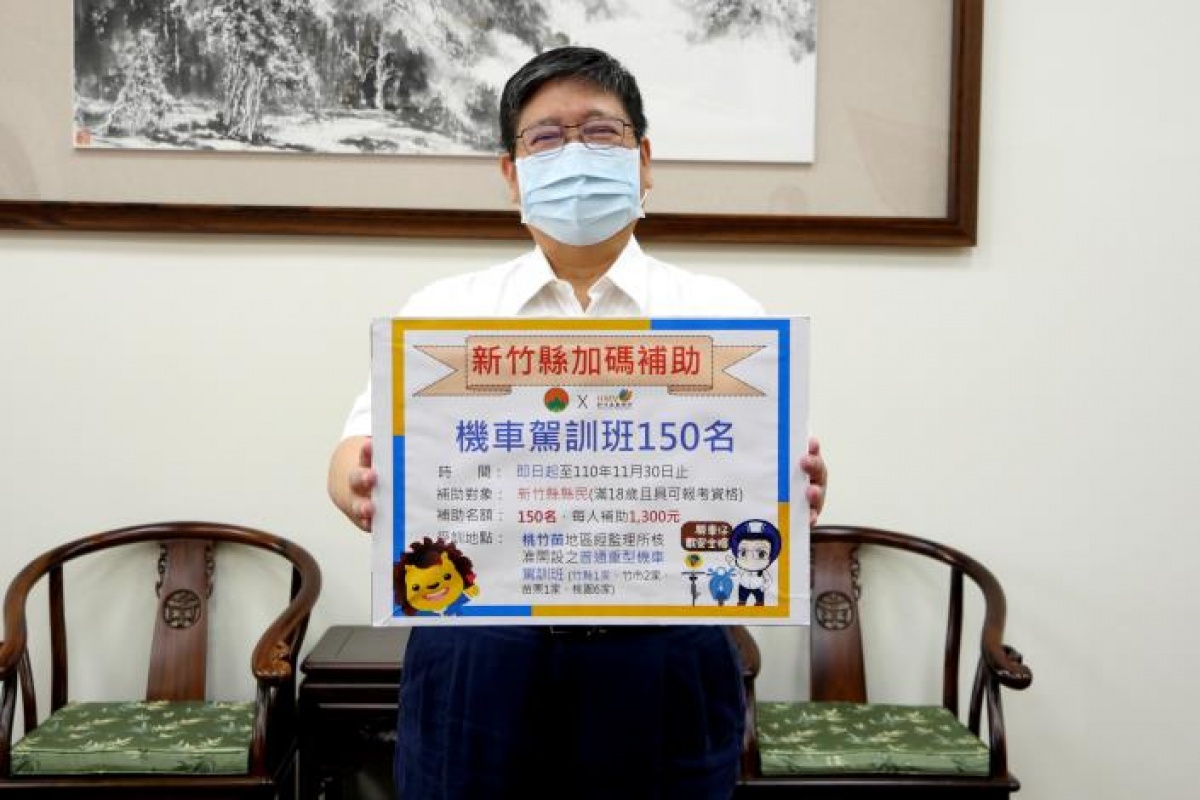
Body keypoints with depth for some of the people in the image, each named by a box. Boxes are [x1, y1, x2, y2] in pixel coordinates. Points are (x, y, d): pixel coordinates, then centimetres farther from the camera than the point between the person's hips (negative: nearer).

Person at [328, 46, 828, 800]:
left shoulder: (722, 312, 5)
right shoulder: (443, 309, 7)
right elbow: (362, 453, -2)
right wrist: (364, 482, -26)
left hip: (664, 666, 0)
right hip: (478, 663, 1)